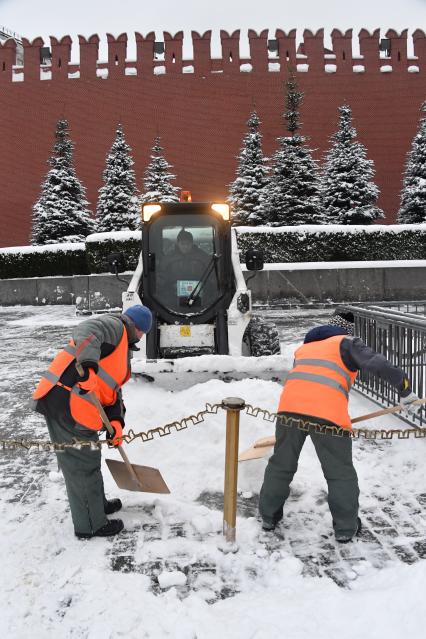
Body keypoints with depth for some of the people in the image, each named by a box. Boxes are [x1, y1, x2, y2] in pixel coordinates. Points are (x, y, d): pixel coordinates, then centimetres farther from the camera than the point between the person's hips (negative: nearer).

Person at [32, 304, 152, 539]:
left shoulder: (123, 351, 26)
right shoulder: (113, 326, -3)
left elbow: (113, 388, 20)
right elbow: (86, 332, -26)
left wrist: (116, 420, 4)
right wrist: (88, 365, -42)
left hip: (66, 403, 10)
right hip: (66, 400, -10)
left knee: (88, 457, 25)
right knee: (82, 464, 2)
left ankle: (98, 504, 45)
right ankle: (90, 525, 17)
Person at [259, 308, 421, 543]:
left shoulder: (304, 347, 31)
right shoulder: (347, 343, 13)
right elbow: (377, 363, -5)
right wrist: (405, 389, -3)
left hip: (290, 406, 5)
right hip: (326, 412, -5)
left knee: (281, 464, 22)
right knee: (340, 473, 14)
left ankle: (269, 515, 34)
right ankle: (345, 527, 23)